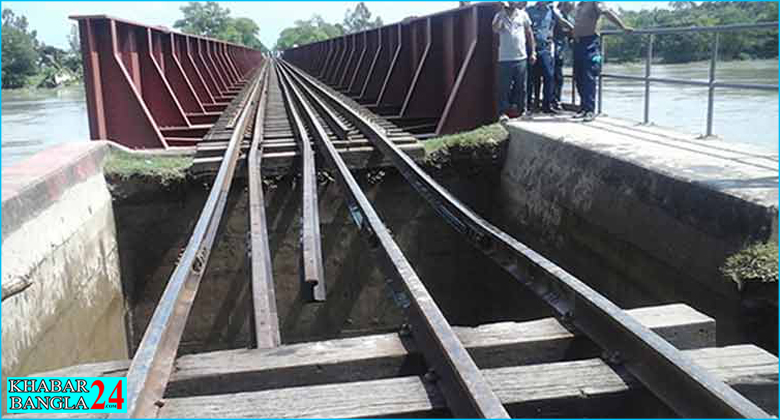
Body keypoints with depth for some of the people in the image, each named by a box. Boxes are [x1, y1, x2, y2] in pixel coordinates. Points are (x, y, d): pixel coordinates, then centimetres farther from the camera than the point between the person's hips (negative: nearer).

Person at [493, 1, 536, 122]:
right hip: (505, 58, -2)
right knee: (504, 87, -3)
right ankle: (503, 112, 1)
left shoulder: (522, 15, 7)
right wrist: (502, 11, -17)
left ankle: (520, 110, 18)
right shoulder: (499, 16, 2)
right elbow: (495, 29, -18)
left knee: (520, 86, 8)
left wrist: (533, 52, 9)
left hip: (521, 57, 2)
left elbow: (529, 33, 13)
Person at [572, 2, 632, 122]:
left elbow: (607, 12, -17)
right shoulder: (578, 5, 17)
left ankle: (590, 110, -9)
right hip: (578, 42, 8)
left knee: (589, 78, -10)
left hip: (590, 42, -8)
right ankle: (584, 107, 19)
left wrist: (623, 27, -24)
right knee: (579, 78, 9)